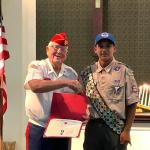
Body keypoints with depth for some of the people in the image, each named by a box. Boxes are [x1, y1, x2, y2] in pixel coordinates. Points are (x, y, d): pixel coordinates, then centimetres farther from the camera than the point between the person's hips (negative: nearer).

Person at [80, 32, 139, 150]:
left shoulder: (124, 72, -4)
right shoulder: (87, 73, 7)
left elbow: (132, 104, -4)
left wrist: (126, 131, -8)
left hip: (116, 128, -3)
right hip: (93, 127, 3)